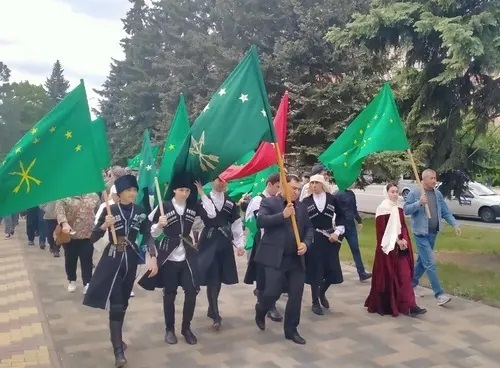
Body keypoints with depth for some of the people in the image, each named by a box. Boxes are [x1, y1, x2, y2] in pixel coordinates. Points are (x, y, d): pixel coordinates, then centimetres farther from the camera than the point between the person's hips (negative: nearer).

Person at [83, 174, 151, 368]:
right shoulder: (110, 210, -10)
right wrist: (105, 225, -27)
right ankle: (118, 350, -4)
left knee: (124, 302, 15)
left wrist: (152, 256, -5)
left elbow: (147, 235, 5)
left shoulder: (140, 211, -1)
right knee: (116, 305, -8)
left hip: (131, 259, 4)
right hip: (113, 259, -4)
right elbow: (93, 237, -9)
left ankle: (116, 338, 35)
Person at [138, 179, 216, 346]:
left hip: (188, 256, 3)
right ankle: (169, 329, 22)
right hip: (169, 257, -2)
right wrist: (159, 225, -25)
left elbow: (212, 214, -12)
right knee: (169, 294, 8)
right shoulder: (164, 206, -7)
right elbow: (154, 233, -4)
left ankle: (186, 328, 18)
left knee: (191, 292, 1)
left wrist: (202, 193, -11)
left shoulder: (193, 205, 1)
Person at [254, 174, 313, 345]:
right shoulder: (269, 202, -2)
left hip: (296, 258, 5)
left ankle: (291, 330, 20)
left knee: (296, 295, 5)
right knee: (273, 292, -8)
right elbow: (260, 221, -16)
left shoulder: (301, 207, 14)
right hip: (275, 257, -5)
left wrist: (306, 243, -4)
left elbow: (309, 228, 16)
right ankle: (260, 311, 27)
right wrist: (283, 215, -22)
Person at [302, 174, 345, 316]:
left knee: (332, 270, 2)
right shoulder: (306, 201, 1)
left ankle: (322, 293, 30)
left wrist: (337, 232, -3)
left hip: (330, 238, 1)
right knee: (314, 270, 2)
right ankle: (315, 302, 16)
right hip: (313, 239, -1)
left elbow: (340, 216, 7)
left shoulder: (332, 199, 2)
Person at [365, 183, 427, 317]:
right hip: (388, 247, -6)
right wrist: (397, 241, -15)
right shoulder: (383, 208, -10)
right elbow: (382, 230, -14)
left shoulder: (398, 209, 12)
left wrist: (404, 240, -7)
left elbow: (403, 227, 12)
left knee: (405, 275, 1)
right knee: (388, 276, 2)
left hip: (401, 246, 7)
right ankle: (384, 305, 17)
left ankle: (409, 306, 1)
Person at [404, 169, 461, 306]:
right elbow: (406, 210, -13)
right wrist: (419, 203, -26)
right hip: (421, 233, -7)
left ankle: (411, 284, 34)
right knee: (430, 263, -9)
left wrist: (455, 224, -1)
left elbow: (445, 212, 11)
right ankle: (439, 294, -7)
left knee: (422, 261, 17)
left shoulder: (438, 194, 9)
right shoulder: (414, 193, -9)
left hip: (433, 233, 7)